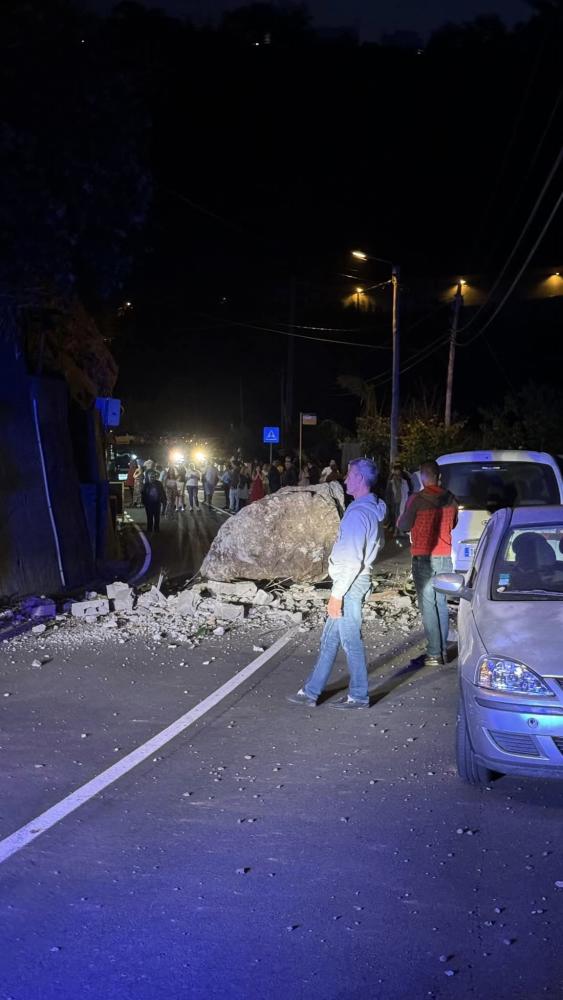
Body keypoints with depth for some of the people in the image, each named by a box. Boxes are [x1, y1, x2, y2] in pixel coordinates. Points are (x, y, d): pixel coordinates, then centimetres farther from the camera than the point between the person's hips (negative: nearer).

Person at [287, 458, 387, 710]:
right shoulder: (373, 510, 10)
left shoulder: (358, 513, -20)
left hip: (350, 584, -10)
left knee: (350, 641, 2)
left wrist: (337, 593, -20)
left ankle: (359, 696, 14)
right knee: (329, 638, 14)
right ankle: (311, 691, 22)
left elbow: (352, 560, -23)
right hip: (354, 582, 10)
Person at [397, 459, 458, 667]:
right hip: (444, 557, 5)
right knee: (441, 604, 15)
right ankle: (443, 650, 18)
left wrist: (400, 518, 14)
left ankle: (434, 654, -3)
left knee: (428, 606, -2)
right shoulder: (450, 499, 3)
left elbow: (403, 526, -7)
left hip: (423, 557, -5)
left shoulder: (416, 499, -14)